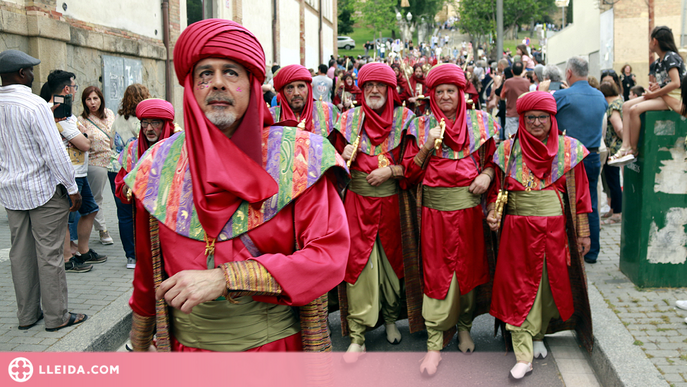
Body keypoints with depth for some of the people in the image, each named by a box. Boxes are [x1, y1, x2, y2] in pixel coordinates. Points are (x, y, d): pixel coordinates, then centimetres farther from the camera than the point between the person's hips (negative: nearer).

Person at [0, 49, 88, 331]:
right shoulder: (34, 105, -16)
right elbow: (54, 151, -17)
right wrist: (72, 188, -11)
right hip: (44, 190, -7)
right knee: (49, 254, 0)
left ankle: (27, 314, 22)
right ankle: (56, 316, 8)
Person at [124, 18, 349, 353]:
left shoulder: (299, 155, -11)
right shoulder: (161, 162, -2)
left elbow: (330, 255, -19)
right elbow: (147, 261, 9)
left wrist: (224, 278, -25)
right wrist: (141, 334, 18)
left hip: (274, 341, -2)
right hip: (187, 342, 3)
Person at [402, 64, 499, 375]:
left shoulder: (479, 121, 6)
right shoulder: (422, 126, 4)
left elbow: (492, 160, 13)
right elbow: (410, 173, 1)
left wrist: (487, 175, -8)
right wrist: (427, 146, -14)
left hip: (469, 206, 2)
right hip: (435, 209, -1)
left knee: (469, 267, 12)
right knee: (437, 272, -1)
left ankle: (464, 326, 35)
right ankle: (434, 345, 6)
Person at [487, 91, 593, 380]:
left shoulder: (568, 149, 3)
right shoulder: (508, 149, 3)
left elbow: (579, 193, 5)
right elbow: (497, 189, 8)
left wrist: (582, 232, 5)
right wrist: (493, 212, -11)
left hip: (555, 229, 1)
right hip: (519, 229, 0)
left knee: (551, 284, 10)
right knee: (520, 287, -1)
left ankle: (538, 335, 34)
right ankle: (523, 355, 4)